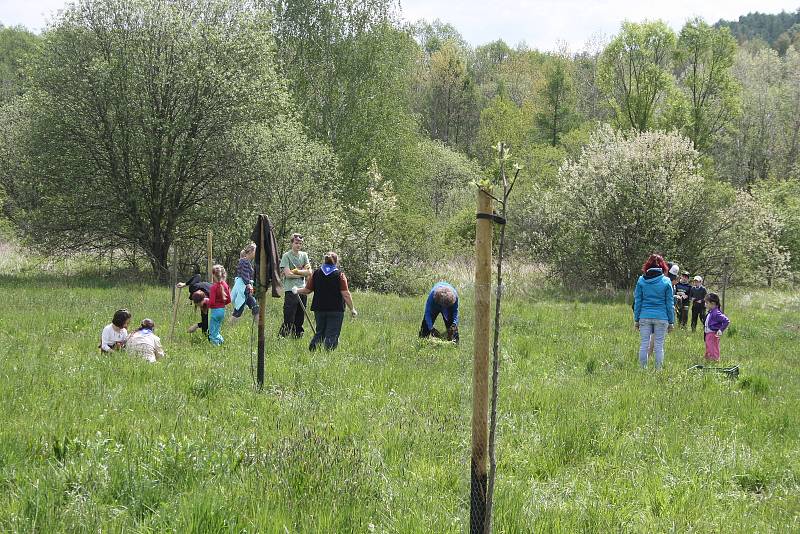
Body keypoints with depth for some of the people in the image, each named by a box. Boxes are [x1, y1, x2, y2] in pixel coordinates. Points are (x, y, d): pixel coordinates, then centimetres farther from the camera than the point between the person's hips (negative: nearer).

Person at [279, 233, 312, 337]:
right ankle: (281, 336, -6)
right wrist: (303, 272, -4)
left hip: (302, 290, 6)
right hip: (291, 290, -6)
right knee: (289, 319, -10)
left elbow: (309, 272, 5)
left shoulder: (304, 255, 13)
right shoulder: (286, 256, -3)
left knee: (300, 319, 9)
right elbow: (288, 274, -12)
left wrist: (295, 271, -8)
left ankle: (298, 336, 17)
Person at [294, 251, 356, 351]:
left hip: (319, 309, 4)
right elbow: (346, 294, -10)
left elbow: (307, 290, 11)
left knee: (320, 333, 16)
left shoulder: (316, 273, 3)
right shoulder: (339, 275, -6)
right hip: (336, 310, -4)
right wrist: (352, 309, -3)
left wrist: (297, 290, 31)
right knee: (332, 335, -1)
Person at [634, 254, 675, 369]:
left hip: (644, 317, 1)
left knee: (644, 345, 5)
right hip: (661, 317, -1)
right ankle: (659, 370, 5)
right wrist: (671, 321, 9)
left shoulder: (641, 280, 2)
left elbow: (637, 301, 4)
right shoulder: (666, 282, -1)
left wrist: (636, 319, 10)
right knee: (659, 346, 3)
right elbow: (670, 304, 3)